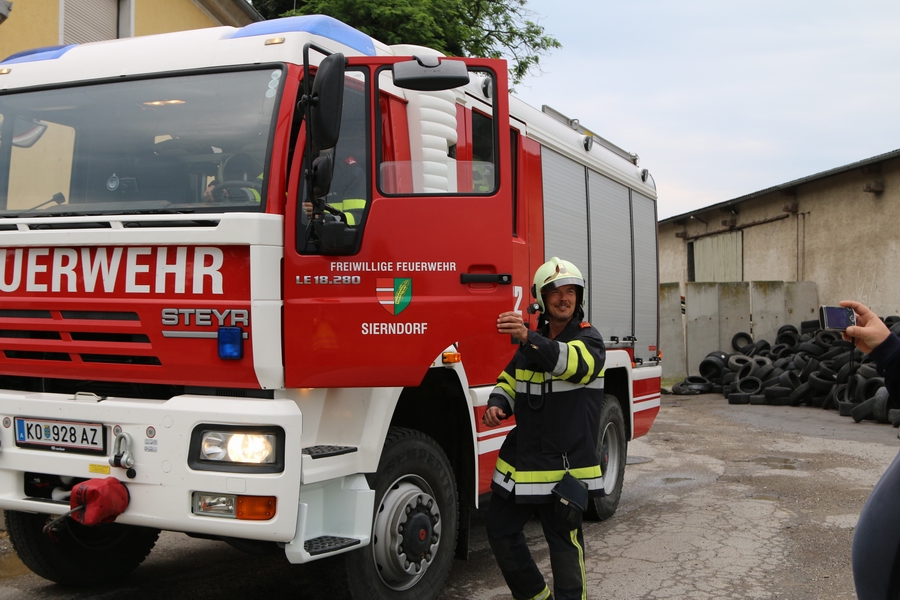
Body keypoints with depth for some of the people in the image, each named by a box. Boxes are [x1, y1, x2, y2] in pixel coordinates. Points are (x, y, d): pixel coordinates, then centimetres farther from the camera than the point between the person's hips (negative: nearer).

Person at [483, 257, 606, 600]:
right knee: (500, 530, 11)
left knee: (564, 542, -1)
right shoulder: (531, 342, 11)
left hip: (565, 466, -6)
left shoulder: (589, 339, -7)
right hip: (521, 461, 6)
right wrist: (497, 405, -4)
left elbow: (573, 362, -30)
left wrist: (529, 339, -46)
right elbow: (509, 379, 19)